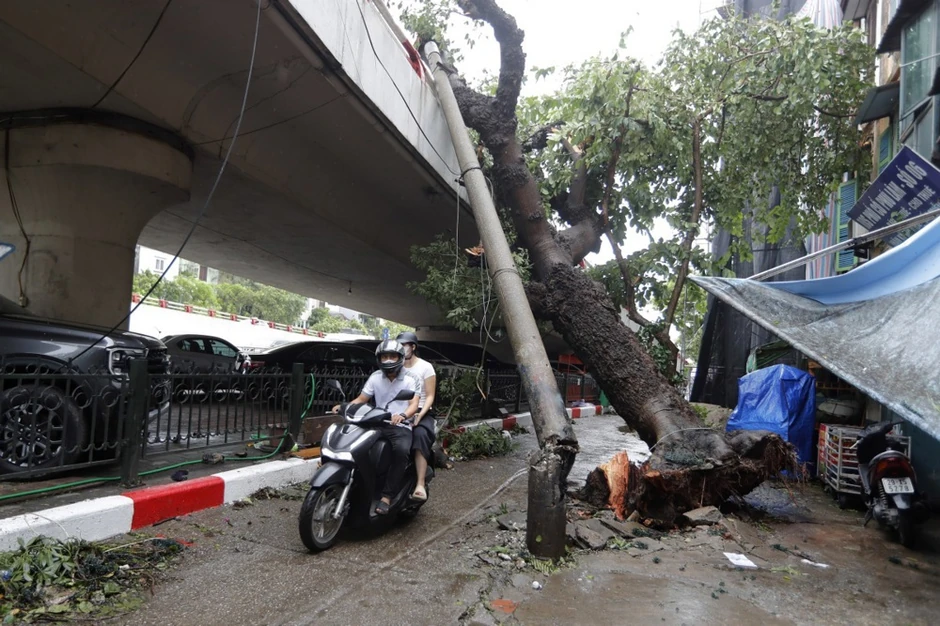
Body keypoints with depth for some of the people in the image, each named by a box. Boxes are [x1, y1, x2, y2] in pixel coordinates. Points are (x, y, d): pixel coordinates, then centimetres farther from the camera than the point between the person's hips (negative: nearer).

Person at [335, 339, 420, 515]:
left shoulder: (411, 379, -3)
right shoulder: (375, 377, 9)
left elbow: (414, 404, -15)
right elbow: (361, 399, 8)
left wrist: (403, 415, -38)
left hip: (401, 427, -4)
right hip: (378, 424, 4)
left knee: (401, 451, -36)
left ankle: (387, 496, -27)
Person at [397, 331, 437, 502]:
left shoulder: (425, 367, 2)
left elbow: (430, 396, -2)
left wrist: (420, 415, -19)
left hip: (421, 413, -3)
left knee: (420, 435, -35)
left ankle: (420, 484, -38)